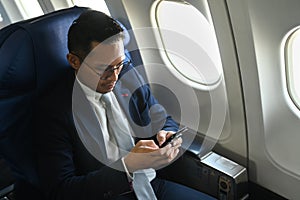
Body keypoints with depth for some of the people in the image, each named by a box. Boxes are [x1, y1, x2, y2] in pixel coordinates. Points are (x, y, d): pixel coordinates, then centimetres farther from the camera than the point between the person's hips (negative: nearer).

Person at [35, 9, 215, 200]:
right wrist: (127, 166, -26)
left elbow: (165, 121, 14)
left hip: (151, 184, 4)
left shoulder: (128, 74, 3)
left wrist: (165, 135, -10)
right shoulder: (53, 108, -13)